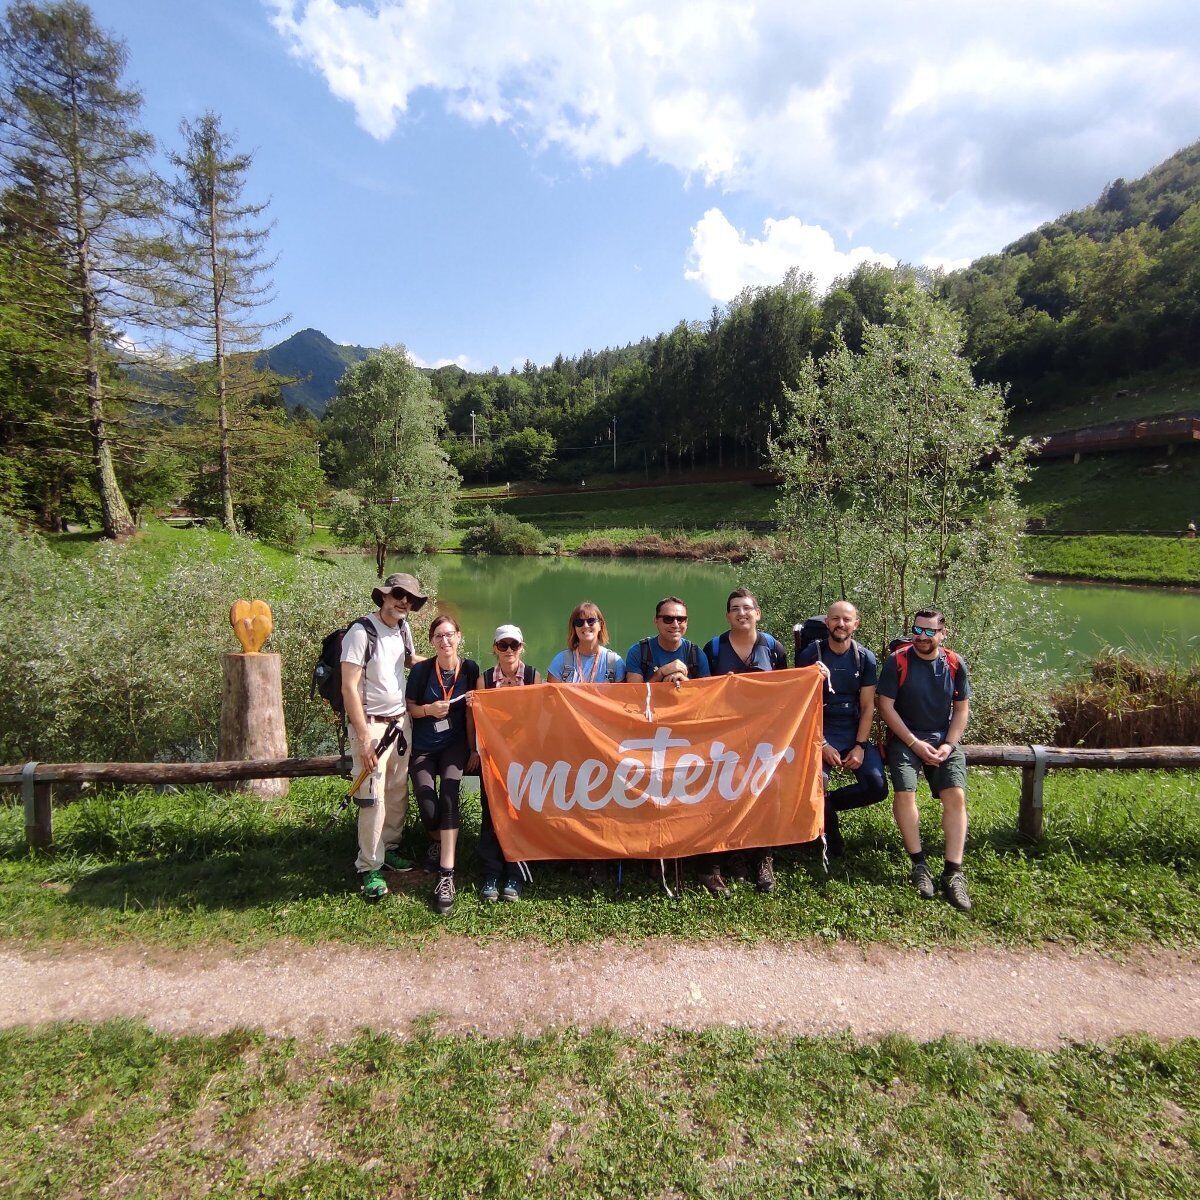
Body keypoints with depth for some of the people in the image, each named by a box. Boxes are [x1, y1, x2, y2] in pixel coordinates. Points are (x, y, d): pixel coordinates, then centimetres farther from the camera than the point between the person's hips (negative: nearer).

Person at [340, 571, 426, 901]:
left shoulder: (402, 627, 7)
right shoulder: (361, 632, -15)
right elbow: (349, 688, -17)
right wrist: (364, 737, -20)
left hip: (400, 721, 7)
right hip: (371, 724, -7)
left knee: (398, 791, 11)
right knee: (373, 797, -6)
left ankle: (389, 848, 28)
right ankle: (369, 867, 8)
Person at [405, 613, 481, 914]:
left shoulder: (470, 669, -2)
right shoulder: (421, 671, -6)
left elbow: (471, 712, 4)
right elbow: (410, 708, 3)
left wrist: (474, 749, 3)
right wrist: (430, 709, -17)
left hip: (454, 744, 0)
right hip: (423, 747, 0)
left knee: (449, 796, -24)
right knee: (428, 808, -15)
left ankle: (446, 875, -23)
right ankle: (436, 841, 23)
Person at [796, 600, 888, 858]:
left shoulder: (866, 659, 3)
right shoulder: (810, 655, -4)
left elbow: (868, 707, 3)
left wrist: (860, 746, -9)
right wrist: (822, 744, -13)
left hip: (855, 733, 3)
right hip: (819, 732, -3)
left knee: (877, 788, -16)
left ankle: (827, 804, 13)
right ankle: (830, 832, 7)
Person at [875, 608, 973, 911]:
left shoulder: (954, 665, 4)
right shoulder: (897, 661, -5)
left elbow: (962, 710, 9)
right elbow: (885, 706, -7)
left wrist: (948, 745, -6)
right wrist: (915, 743, -11)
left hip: (945, 741, 2)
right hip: (905, 739, -2)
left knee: (956, 796, -18)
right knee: (904, 793, -23)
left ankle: (953, 872, -11)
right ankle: (919, 865, -7)